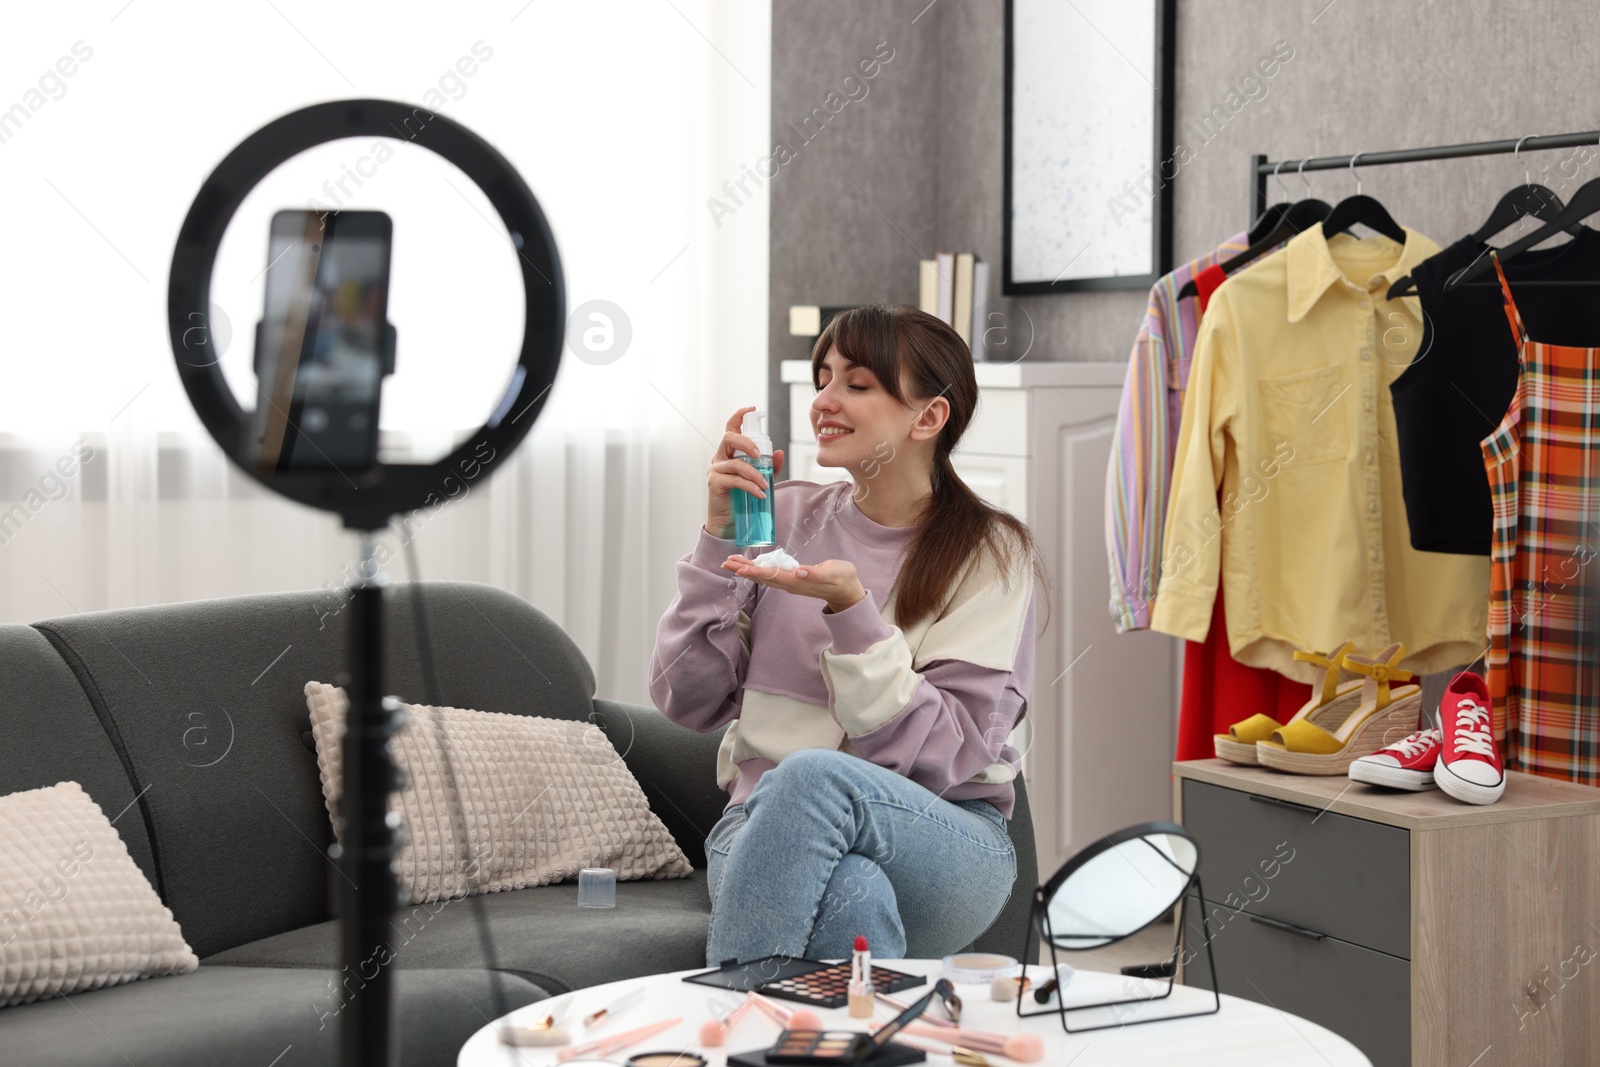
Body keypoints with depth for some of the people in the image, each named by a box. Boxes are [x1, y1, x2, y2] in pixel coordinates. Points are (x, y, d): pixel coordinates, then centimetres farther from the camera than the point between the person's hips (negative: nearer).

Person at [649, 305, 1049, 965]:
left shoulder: (991, 552, 1)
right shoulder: (786, 516, 10)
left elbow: (946, 752, -9)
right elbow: (686, 701, 5)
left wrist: (851, 609, -19)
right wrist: (720, 536, -3)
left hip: (943, 846, -1)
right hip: (768, 824, 1)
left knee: (813, 774, -35)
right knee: (852, 896, -37)